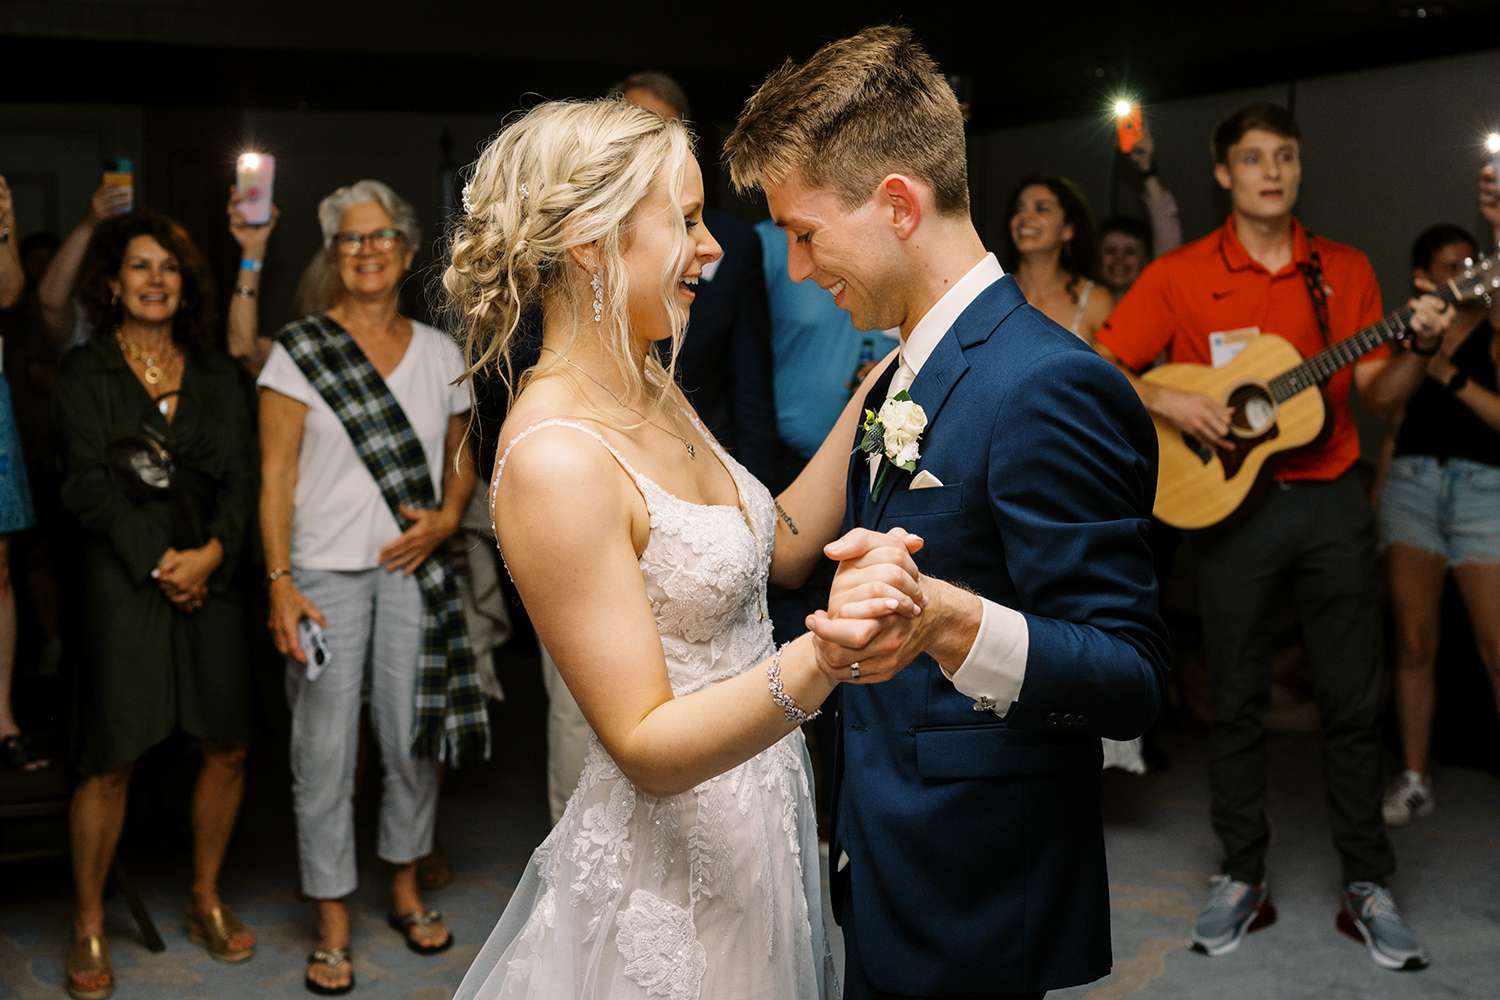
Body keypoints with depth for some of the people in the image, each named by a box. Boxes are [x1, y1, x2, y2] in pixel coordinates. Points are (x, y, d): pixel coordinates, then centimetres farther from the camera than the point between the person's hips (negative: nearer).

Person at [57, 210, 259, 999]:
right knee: (111, 760, -4)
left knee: (227, 747, 5)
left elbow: (241, 474, 6)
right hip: (123, 578, -4)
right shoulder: (85, 372, 3)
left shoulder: (215, 373, 13)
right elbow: (87, 485, -5)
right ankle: (89, 926, 11)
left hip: (212, 575, 4)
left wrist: (214, 551, -10)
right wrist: (159, 560, -12)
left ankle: (206, 900, 23)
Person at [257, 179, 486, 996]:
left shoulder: (440, 353, 8)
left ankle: (406, 892, 30)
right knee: (324, 753, 1)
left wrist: (445, 518, -5)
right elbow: (276, 476, -6)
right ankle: (332, 928, 14)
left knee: (416, 740, 10)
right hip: (326, 572, -3)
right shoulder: (299, 349, -2)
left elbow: (459, 459, 16)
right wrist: (280, 582, -14)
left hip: (413, 569, 3)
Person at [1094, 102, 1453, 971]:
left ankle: (1368, 885, 17)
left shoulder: (1344, 271, 7)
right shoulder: (1180, 277, 0)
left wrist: (1418, 348, -13)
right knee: (1238, 701, 7)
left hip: (1332, 502, 2)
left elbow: (1377, 396, 5)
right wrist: (1168, 402, -17)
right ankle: (1243, 878, 19)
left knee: (1354, 698, 5)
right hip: (1229, 504, -1)